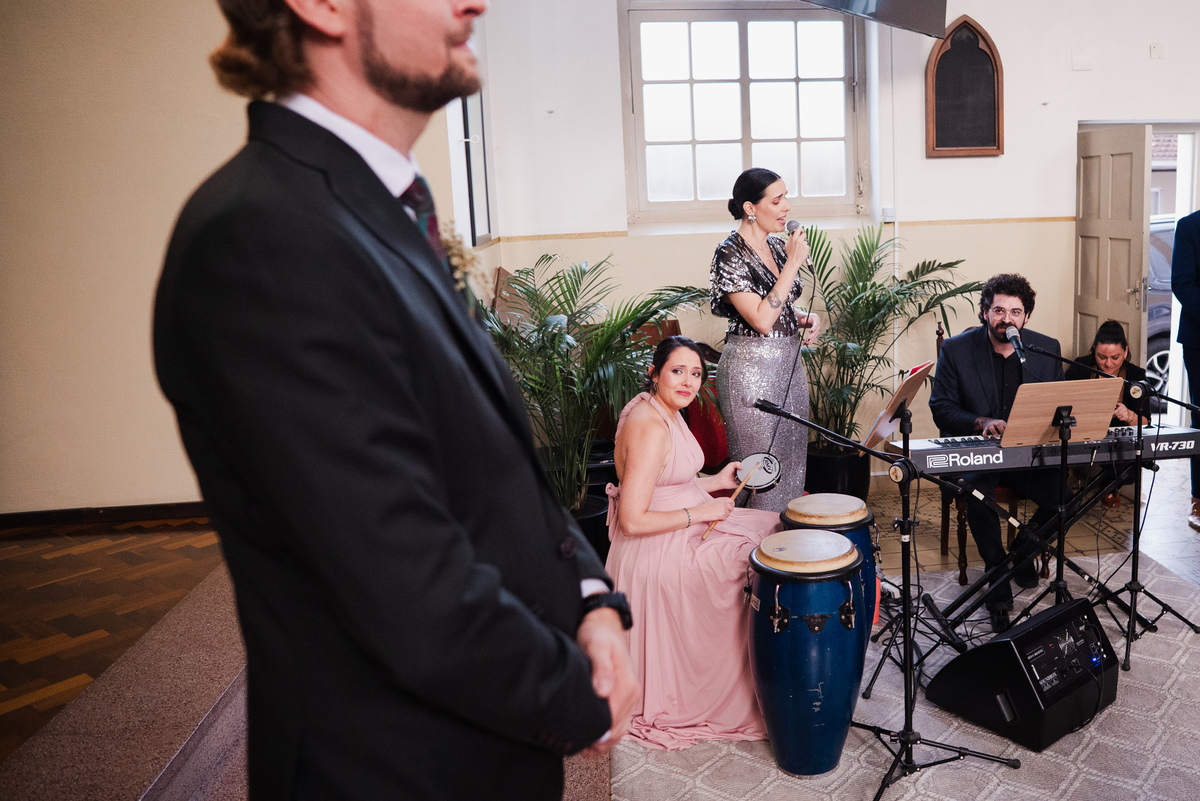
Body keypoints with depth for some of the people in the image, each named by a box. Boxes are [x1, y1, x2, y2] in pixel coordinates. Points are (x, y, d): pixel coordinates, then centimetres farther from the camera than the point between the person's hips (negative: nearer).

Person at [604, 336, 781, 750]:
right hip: (660, 553, -10)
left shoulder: (666, 412, 7)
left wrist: (716, 481, 8)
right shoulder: (649, 427, -26)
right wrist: (701, 513, -21)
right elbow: (633, 520, -29)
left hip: (684, 531, 10)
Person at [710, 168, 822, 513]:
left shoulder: (777, 247, 10)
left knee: (792, 461, 14)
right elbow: (761, 319, -22)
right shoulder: (730, 254, -14)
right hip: (751, 369, -8)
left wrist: (804, 318, 2)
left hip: (789, 362, 8)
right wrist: (793, 264, -19)